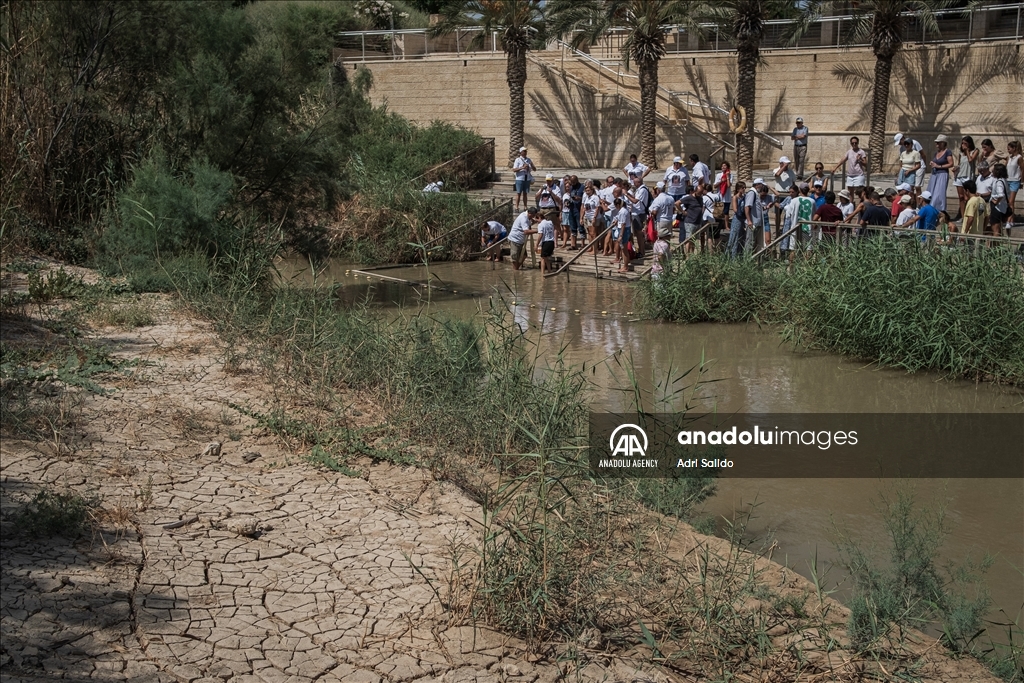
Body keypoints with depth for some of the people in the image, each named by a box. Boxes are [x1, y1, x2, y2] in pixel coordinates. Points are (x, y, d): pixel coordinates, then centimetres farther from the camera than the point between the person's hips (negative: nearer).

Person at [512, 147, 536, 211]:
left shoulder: (529, 160, 10)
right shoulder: (518, 160, -4)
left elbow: (534, 169, 13)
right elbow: (514, 170, -12)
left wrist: (531, 165, -9)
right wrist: (522, 168, -22)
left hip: (527, 179, 4)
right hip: (520, 179, -4)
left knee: (525, 193, 7)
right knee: (519, 193, -4)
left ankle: (525, 207, 10)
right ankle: (517, 207, -2)